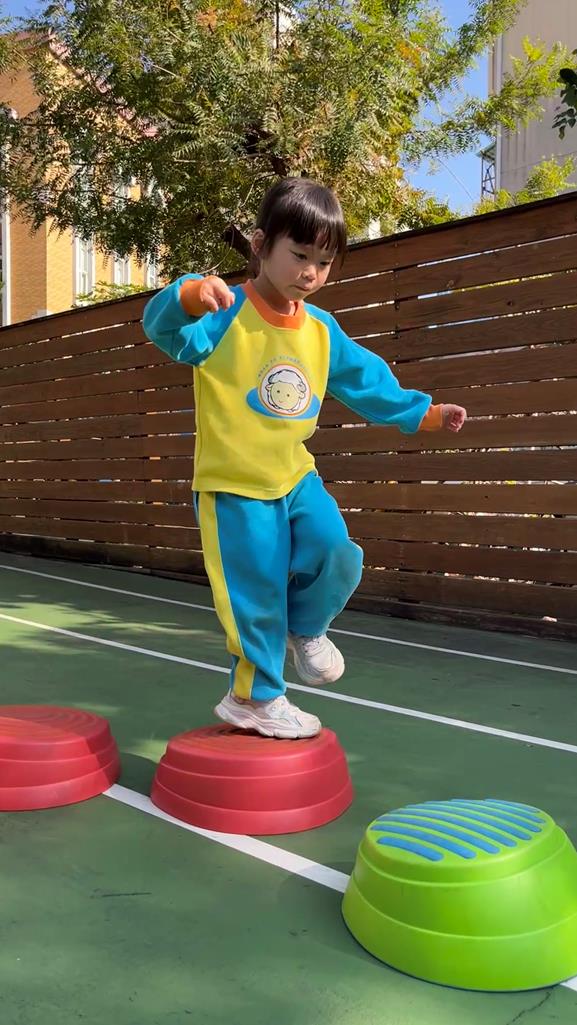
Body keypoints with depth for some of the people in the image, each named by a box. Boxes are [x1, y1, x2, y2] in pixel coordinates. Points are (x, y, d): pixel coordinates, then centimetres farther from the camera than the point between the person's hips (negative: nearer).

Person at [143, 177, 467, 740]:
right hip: (233, 486, -5)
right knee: (257, 594, 0)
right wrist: (188, 294, -51)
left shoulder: (321, 330, 6)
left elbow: (367, 381, 16)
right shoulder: (224, 314, -13)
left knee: (336, 556, -9)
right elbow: (163, 326, -29)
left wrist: (425, 413, 16)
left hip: (296, 477, 5)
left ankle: (305, 627, 25)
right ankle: (257, 698, 22)